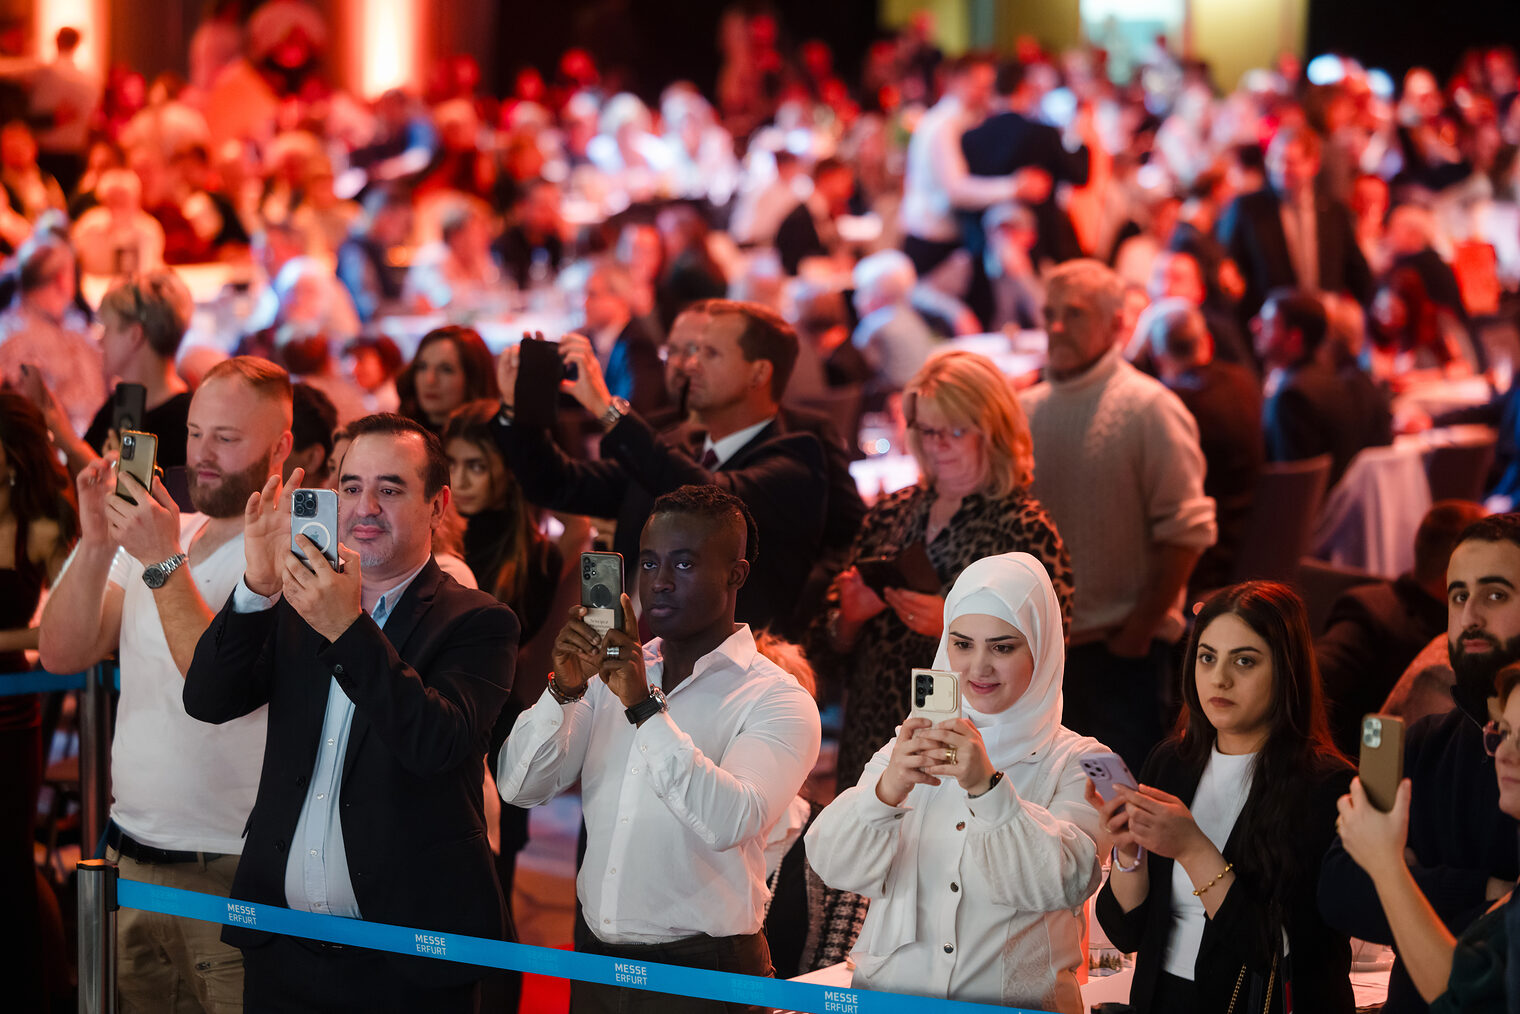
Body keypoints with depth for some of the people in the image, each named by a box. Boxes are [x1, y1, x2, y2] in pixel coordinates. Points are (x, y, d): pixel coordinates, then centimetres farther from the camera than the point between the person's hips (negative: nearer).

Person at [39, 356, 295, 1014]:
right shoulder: (157, 533, 10)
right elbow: (62, 655, 2)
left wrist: (164, 564, -24)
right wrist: (97, 544, -11)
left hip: (232, 869, -6)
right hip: (129, 857, 6)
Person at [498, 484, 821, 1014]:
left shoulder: (778, 701, -9)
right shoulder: (610, 673, 8)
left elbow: (730, 821, -25)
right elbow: (519, 786, 2)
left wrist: (644, 706, -27)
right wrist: (564, 689, -13)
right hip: (597, 963, 5)